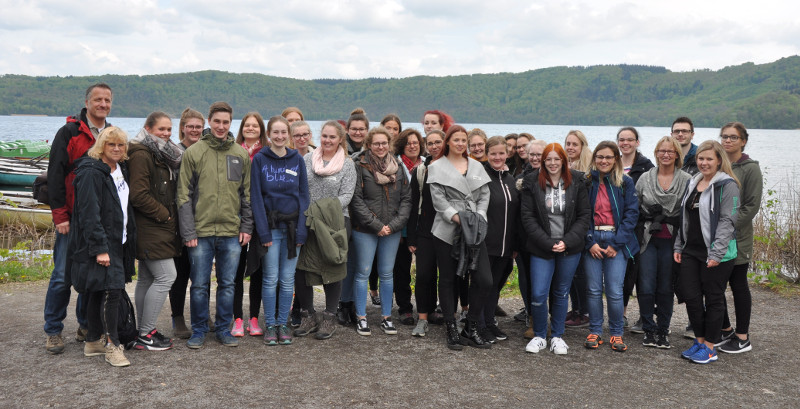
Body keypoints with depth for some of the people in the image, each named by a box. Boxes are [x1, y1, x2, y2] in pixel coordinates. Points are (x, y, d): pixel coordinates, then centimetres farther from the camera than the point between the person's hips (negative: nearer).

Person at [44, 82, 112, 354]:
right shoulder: (69, 132, -2)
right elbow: (55, 175, -6)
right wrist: (60, 215, -12)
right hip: (72, 219, -4)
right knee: (63, 276, -3)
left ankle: (86, 327, 22)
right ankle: (53, 332, 11)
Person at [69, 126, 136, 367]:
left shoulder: (121, 170, 14)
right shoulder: (91, 172, -13)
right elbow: (89, 213, -19)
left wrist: (128, 238, 16)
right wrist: (100, 248, -22)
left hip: (118, 242, 8)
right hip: (100, 244, -8)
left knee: (98, 292, 14)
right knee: (112, 289, -13)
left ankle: (93, 342, 22)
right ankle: (112, 345, -4)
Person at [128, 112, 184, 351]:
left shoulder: (163, 156, 17)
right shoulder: (141, 155, -13)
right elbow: (139, 195, -21)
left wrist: (169, 216, 10)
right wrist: (164, 214, -13)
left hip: (158, 229, 10)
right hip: (150, 229, -10)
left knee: (147, 279, 13)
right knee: (166, 276, -11)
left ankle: (144, 331, 21)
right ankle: (145, 334, -2)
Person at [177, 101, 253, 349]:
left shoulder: (241, 155, 8)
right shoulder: (193, 153, 0)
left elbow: (247, 194, 11)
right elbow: (184, 195, -3)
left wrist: (247, 226, 4)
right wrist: (188, 232, -8)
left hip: (232, 232, 2)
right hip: (201, 231, -2)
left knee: (228, 284, 9)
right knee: (200, 285, 5)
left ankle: (223, 329, 22)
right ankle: (199, 331, 19)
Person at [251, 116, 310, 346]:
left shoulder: (297, 160, 7)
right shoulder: (260, 159, 0)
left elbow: (304, 195, 6)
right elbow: (256, 196, -4)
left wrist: (301, 229, -4)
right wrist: (263, 231, -11)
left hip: (293, 226, 2)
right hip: (271, 226, -2)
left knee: (288, 279, 7)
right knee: (271, 279, 1)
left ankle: (283, 324, 17)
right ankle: (270, 325, 13)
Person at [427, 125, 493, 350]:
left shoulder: (476, 166, 16)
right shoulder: (437, 167, 3)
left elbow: (484, 195, 12)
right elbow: (438, 198, -6)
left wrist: (479, 216, -5)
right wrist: (456, 217, -17)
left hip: (474, 231, 3)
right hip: (447, 230, -3)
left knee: (484, 280, -4)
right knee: (448, 280, 5)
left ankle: (471, 329, 11)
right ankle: (452, 330, 17)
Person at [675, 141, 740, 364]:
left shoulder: (727, 185, -10)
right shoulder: (693, 183, 14)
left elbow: (727, 221, -16)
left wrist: (716, 253, -20)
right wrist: (678, 246, 14)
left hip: (716, 254, -7)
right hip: (691, 251, 7)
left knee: (713, 299, 4)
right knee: (690, 296, 8)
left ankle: (710, 347, 15)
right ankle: (699, 340, 24)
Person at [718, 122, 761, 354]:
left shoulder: (750, 168, -5)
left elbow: (752, 206, -10)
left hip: (737, 238, -5)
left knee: (738, 285, 2)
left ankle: (743, 338, 13)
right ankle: (724, 328, 24)